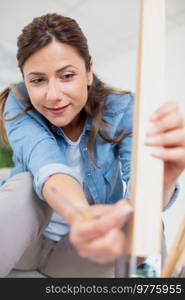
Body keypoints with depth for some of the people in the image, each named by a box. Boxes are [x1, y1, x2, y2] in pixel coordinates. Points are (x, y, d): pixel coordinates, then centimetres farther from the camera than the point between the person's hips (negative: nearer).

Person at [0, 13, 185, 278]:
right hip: (22, 241, 1)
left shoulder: (120, 110, -17)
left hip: (80, 251, 0)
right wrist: (80, 215, -60)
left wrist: (163, 178, -58)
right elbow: (46, 165, -37)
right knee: (26, 185, -32)